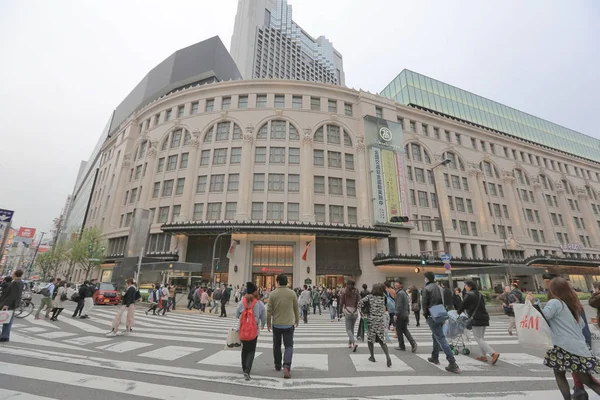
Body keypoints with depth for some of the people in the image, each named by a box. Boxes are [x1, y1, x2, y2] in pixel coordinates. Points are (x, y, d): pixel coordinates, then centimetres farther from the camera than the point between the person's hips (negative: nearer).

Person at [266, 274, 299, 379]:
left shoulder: (273, 294, -9)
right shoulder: (292, 293, -8)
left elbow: (269, 310, -5)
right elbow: (296, 309, 2)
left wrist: (268, 322, 8)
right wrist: (297, 320, 17)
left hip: (276, 324, 1)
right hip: (289, 324, -1)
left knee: (277, 345, 20)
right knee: (289, 346, 7)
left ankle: (278, 365, 33)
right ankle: (286, 366, -10)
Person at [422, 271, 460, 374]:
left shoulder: (426, 289, -12)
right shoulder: (439, 288, 10)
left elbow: (424, 303, -13)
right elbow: (443, 302, 12)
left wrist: (425, 314, 2)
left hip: (432, 317, -8)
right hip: (441, 316, 8)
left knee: (441, 338, -6)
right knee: (436, 336, 22)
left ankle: (453, 363, -11)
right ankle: (435, 357, 34)